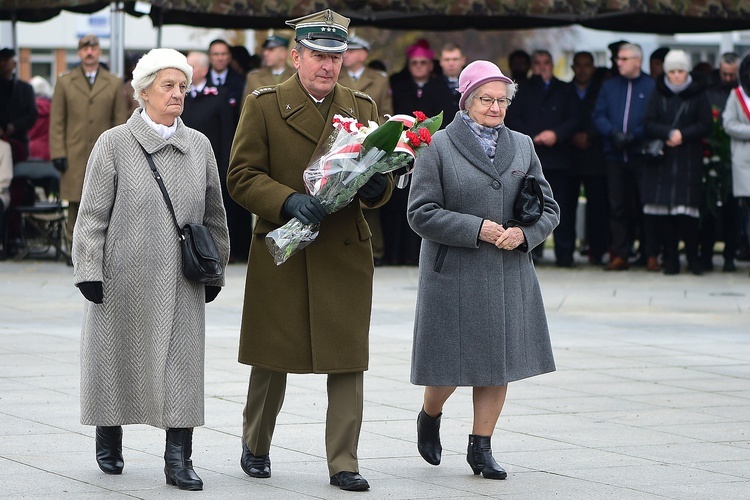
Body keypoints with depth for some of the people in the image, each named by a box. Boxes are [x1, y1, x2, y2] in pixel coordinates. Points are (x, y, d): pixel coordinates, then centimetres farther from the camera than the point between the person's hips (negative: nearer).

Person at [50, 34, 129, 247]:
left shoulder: (114, 84, 11)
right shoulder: (65, 83, 10)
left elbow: (120, 121, 10)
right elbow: (57, 122, 7)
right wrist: (58, 154, -2)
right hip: (75, 156, 0)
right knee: (76, 202, -2)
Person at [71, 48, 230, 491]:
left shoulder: (199, 146, 9)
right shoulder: (114, 144, -2)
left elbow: (214, 216, 16)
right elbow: (92, 214, -2)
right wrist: (89, 271, -8)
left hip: (181, 281, 2)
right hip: (125, 277, -2)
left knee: (182, 362, -6)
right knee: (117, 356, 9)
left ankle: (179, 457, -7)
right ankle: (109, 439, 29)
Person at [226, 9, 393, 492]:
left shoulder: (363, 107, 11)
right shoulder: (264, 105, 0)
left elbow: (383, 177, 14)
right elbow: (241, 176, -5)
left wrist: (377, 185, -11)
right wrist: (287, 201, -21)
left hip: (346, 254, 2)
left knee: (348, 361, -2)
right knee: (272, 359, 8)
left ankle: (344, 463, 3)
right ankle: (256, 446, 29)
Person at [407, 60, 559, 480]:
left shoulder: (522, 146, 11)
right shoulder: (438, 147, -3)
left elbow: (549, 209, 11)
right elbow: (422, 213, -8)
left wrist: (524, 233, -9)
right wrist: (477, 229, -16)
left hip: (509, 275, 4)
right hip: (453, 275, -4)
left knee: (500, 361, 3)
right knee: (451, 363, 1)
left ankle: (481, 447, 14)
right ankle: (430, 418, 31)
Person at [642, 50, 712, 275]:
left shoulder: (698, 94, 6)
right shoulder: (658, 94, 10)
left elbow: (705, 126, 1)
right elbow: (648, 124, 2)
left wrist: (683, 135, -13)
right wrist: (669, 133, -14)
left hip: (689, 162, -2)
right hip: (661, 160, 2)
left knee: (686, 209, -9)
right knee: (663, 212, -4)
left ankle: (693, 257, 5)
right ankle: (670, 258, 6)